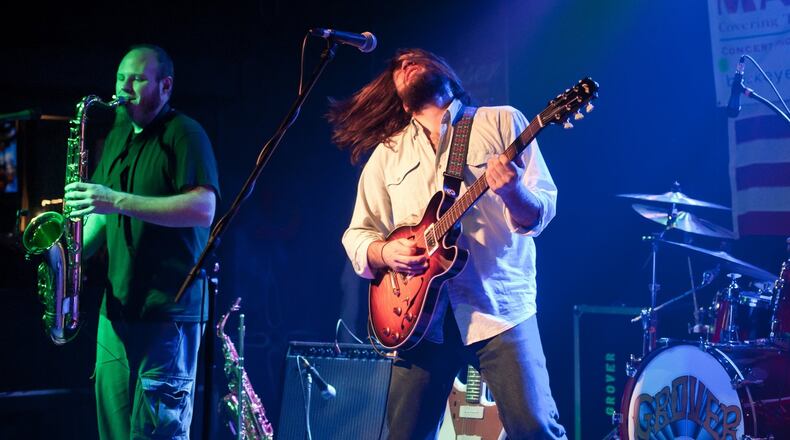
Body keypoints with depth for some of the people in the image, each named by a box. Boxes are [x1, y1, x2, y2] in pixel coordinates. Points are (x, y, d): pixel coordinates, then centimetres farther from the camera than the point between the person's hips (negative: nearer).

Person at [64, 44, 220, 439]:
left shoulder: (184, 134, -5)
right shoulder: (116, 137, 18)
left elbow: (203, 210, -18)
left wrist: (117, 201, -23)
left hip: (169, 308, -7)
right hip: (117, 307, 7)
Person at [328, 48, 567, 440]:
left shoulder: (501, 122, 8)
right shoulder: (386, 153, 16)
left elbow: (540, 212, 1)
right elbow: (357, 235, 15)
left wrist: (514, 193, -21)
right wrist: (385, 253, -7)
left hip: (499, 303, -3)